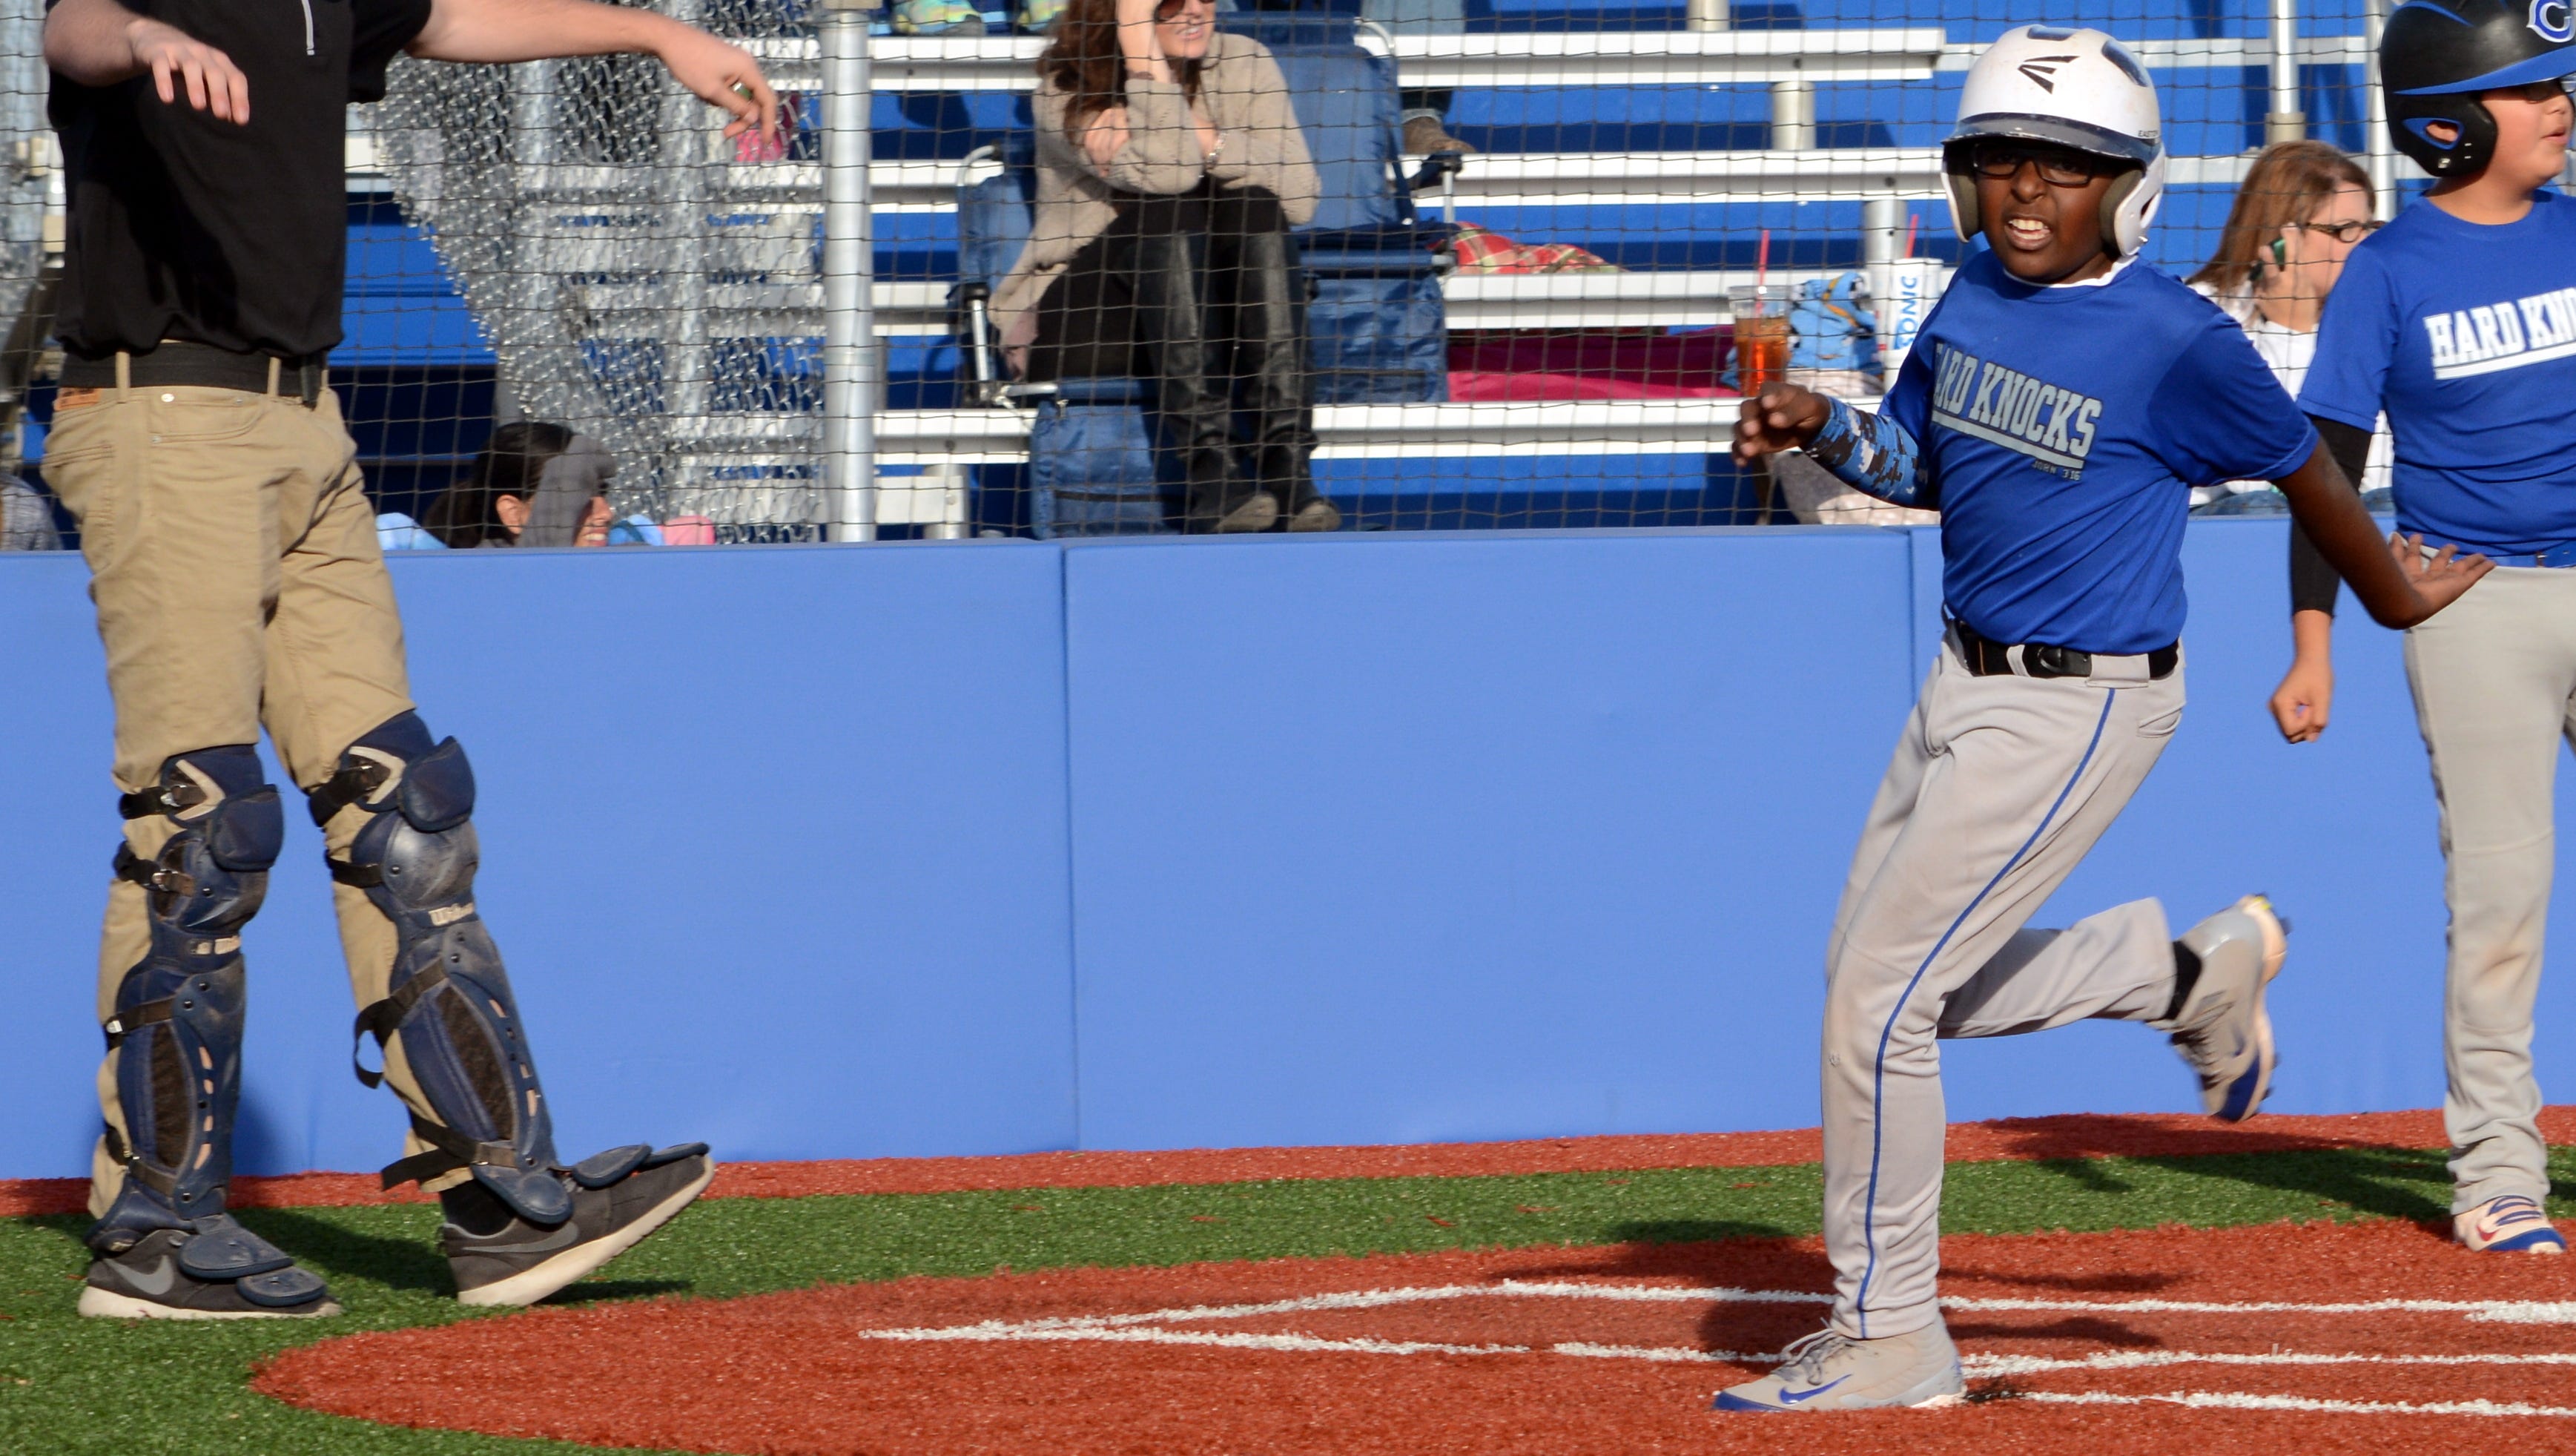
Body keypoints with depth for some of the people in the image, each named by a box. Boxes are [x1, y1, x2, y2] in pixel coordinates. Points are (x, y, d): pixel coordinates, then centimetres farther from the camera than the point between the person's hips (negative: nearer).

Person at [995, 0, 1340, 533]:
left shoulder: (1242, 65, 3)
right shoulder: (1067, 88, -7)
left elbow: (1299, 197, -9)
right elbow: (1165, 174, -24)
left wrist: (1205, 140, -20)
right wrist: (1141, 46, -26)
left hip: (1218, 310, 3)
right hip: (1081, 320, -3)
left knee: (1252, 204, -24)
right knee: (1171, 207, -29)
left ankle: (1287, 463, -38)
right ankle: (1208, 471, -45)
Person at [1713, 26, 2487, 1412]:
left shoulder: (2176, 341, -18)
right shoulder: (1977, 294, 3)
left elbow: (2301, 466, -3)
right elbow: (1918, 463, 16)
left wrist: (2396, 597, 13)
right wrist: (1820, 424, -5)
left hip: (2079, 710, -8)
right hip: (1964, 683, 8)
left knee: (1880, 999, -10)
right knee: (1895, 981, 17)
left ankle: (1889, 1338, 2)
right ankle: (2198, 968, 34)